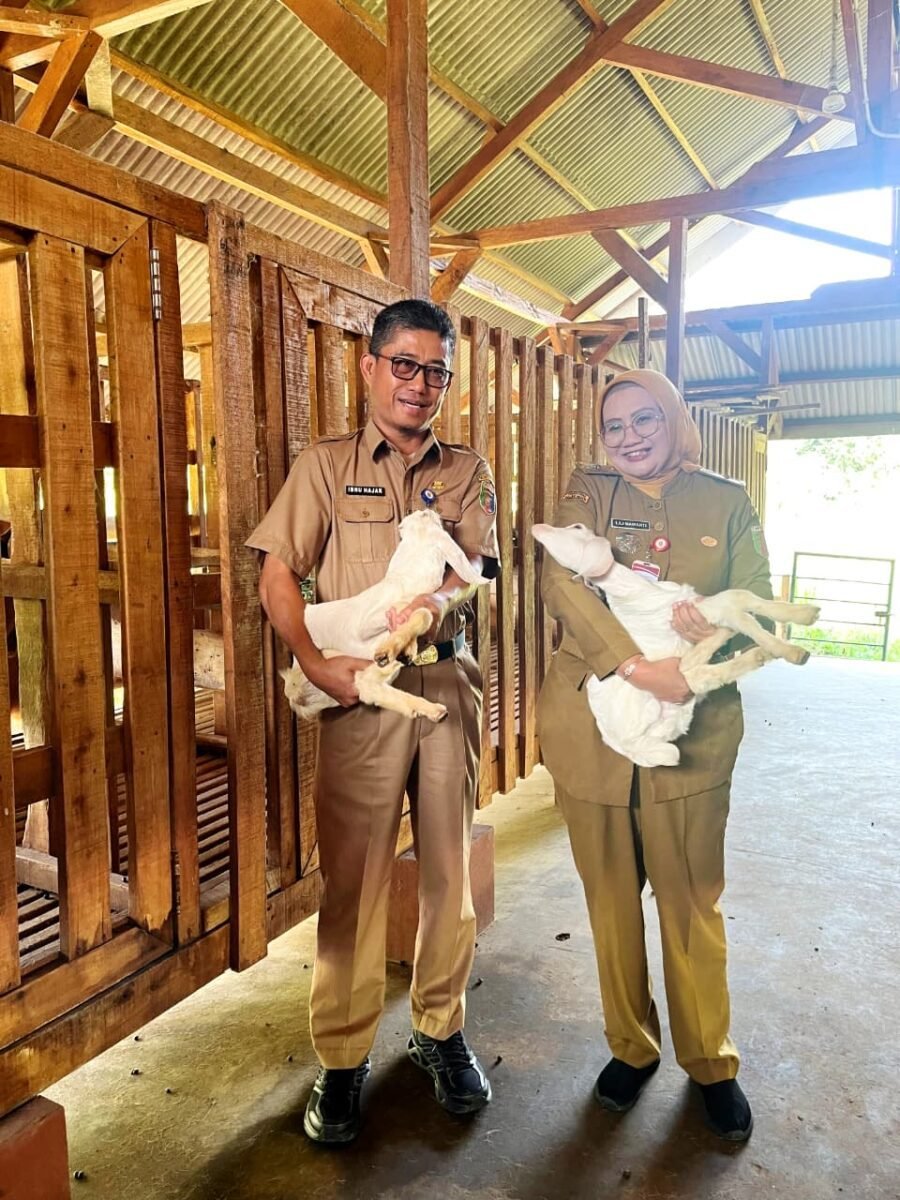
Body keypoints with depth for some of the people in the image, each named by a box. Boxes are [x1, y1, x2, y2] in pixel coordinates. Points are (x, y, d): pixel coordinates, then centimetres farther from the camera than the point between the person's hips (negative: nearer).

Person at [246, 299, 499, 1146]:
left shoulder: (466, 473, 11)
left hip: (448, 684, 3)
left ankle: (440, 1030, 31)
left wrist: (438, 600, -25)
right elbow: (278, 575, -2)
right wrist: (314, 661, -16)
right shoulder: (324, 465, 5)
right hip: (360, 691, -2)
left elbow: (472, 568, -2)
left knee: (448, 867, 11)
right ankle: (341, 1057, 20)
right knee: (352, 876, 3)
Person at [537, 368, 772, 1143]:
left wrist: (716, 630, -23)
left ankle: (711, 1062, 34)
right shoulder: (587, 492, 4)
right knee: (611, 898, 14)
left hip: (692, 731, 0)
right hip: (592, 725, 1)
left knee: (693, 903, 11)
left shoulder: (727, 501, 5)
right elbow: (560, 581, -13)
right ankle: (631, 1048, 36)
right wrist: (638, 665, -26)